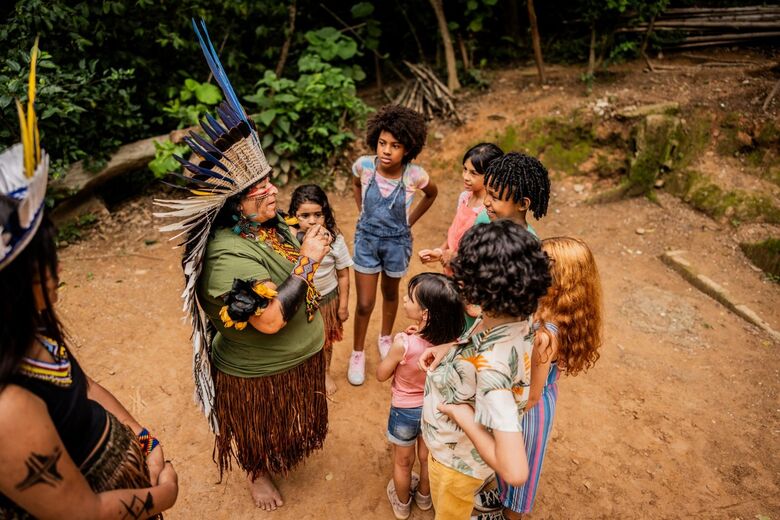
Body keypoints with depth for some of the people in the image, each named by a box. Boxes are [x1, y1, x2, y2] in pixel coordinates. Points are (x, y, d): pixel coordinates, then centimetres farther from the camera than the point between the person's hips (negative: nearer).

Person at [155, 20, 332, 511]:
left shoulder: (272, 221, -9)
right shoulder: (228, 255, -35)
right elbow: (269, 320, -38)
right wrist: (307, 260, -34)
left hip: (300, 354, 8)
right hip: (258, 372, -8)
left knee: (290, 422, 32)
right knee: (259, 431, 22)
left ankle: (280, 457, 62)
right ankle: (260, 474, 52)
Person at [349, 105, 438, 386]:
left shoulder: (415, 174, -21)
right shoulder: (364, 165, -18)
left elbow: (432, 194, 3)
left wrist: (410, 220, 2)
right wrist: (364, 213, 5)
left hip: (397, 242, 0)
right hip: (367, 239, 0)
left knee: (390, 294, 22)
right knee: (364, 304, 5)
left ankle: (385, 338, 48)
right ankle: (358, 353, 28)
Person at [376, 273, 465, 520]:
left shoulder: (404, 344, -36)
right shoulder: (451, 340, -23)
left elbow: (381, 375, -18)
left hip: (406, 411, -3)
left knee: (403, 462, 25)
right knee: (427, 457, 30)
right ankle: (424, 496, 55)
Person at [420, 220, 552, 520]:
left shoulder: (491, 366, -45)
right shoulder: (517, 318, -19)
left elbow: (515, 472, -46)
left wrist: (464, 417, -34)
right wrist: (447, 349, -7)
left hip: (457, 460, -6)